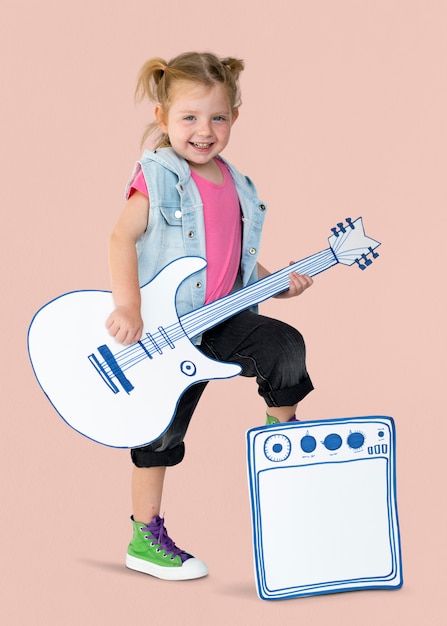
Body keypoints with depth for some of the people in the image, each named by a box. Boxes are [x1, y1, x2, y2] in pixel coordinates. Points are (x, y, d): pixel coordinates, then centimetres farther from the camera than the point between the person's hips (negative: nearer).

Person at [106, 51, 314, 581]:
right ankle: (145, 539, 20)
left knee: (285, 345, -16)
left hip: (221, 319, 5)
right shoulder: (157, 178, -13)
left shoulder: (237, 188, 8)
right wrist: (127, 308, -32)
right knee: (159, 431, 4)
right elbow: (122, 237, -22)